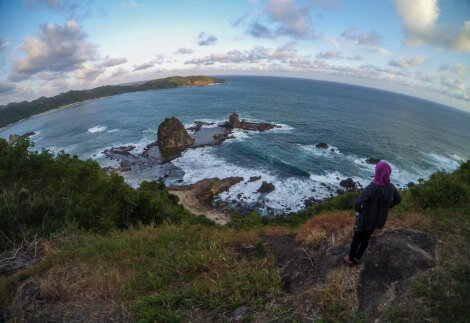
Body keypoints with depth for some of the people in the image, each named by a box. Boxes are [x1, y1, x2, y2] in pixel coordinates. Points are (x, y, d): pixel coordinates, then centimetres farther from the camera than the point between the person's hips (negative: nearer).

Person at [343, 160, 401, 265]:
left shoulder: (372, 187, -33)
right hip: (378, 219, 6)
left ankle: (350, 259, 37)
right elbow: (398, 199, 7)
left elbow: (357, 203, -38)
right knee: (366, 239, 26)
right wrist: (385, 207, 10)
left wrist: (358, 211, -17)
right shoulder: (391, 187, -13)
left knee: (356, 240, 18)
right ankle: (357, 258, 45)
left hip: (365, 219, -6)